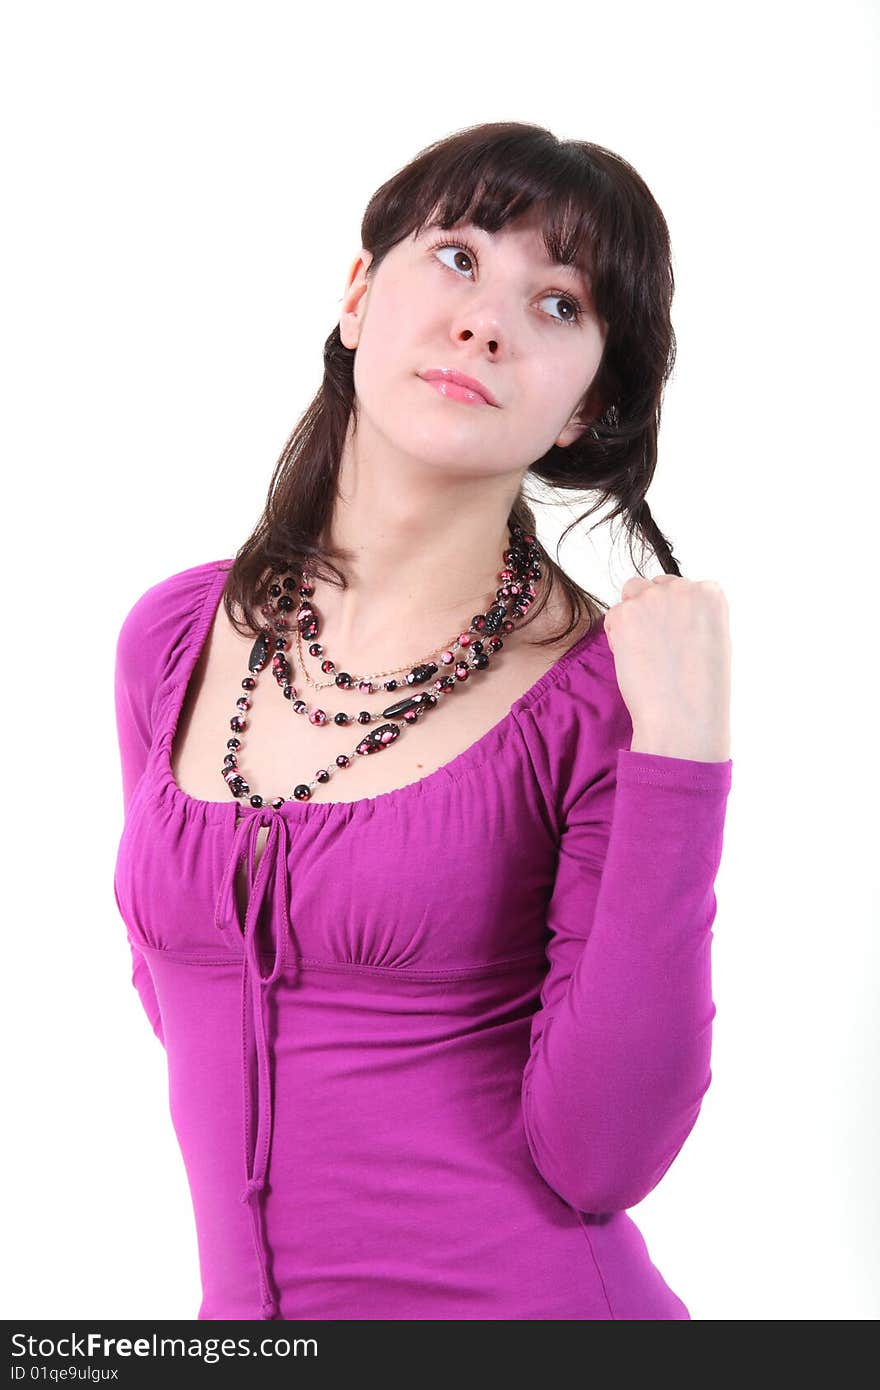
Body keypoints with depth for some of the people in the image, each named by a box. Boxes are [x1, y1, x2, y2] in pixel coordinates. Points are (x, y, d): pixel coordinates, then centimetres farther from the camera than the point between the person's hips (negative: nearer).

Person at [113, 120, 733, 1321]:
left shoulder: (613, 692, -13)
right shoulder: (175, 639, -1)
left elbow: (598, 1158, -20)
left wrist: (679, 758, -24)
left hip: (535, 1295, -4)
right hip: (243, 1299, 4)